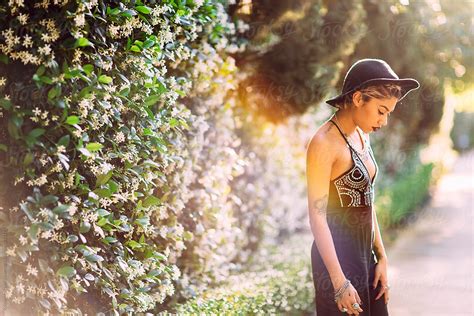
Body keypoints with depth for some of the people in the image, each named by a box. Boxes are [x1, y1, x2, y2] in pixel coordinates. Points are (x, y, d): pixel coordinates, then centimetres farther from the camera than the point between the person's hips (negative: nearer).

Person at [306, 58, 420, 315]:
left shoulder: (361, 137, 9)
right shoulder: (324, 143, -16)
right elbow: (317, 217, -19)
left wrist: (381, 258, 11)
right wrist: (339, 282, -21)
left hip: (364, 254, 8)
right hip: (336, 255, -8)